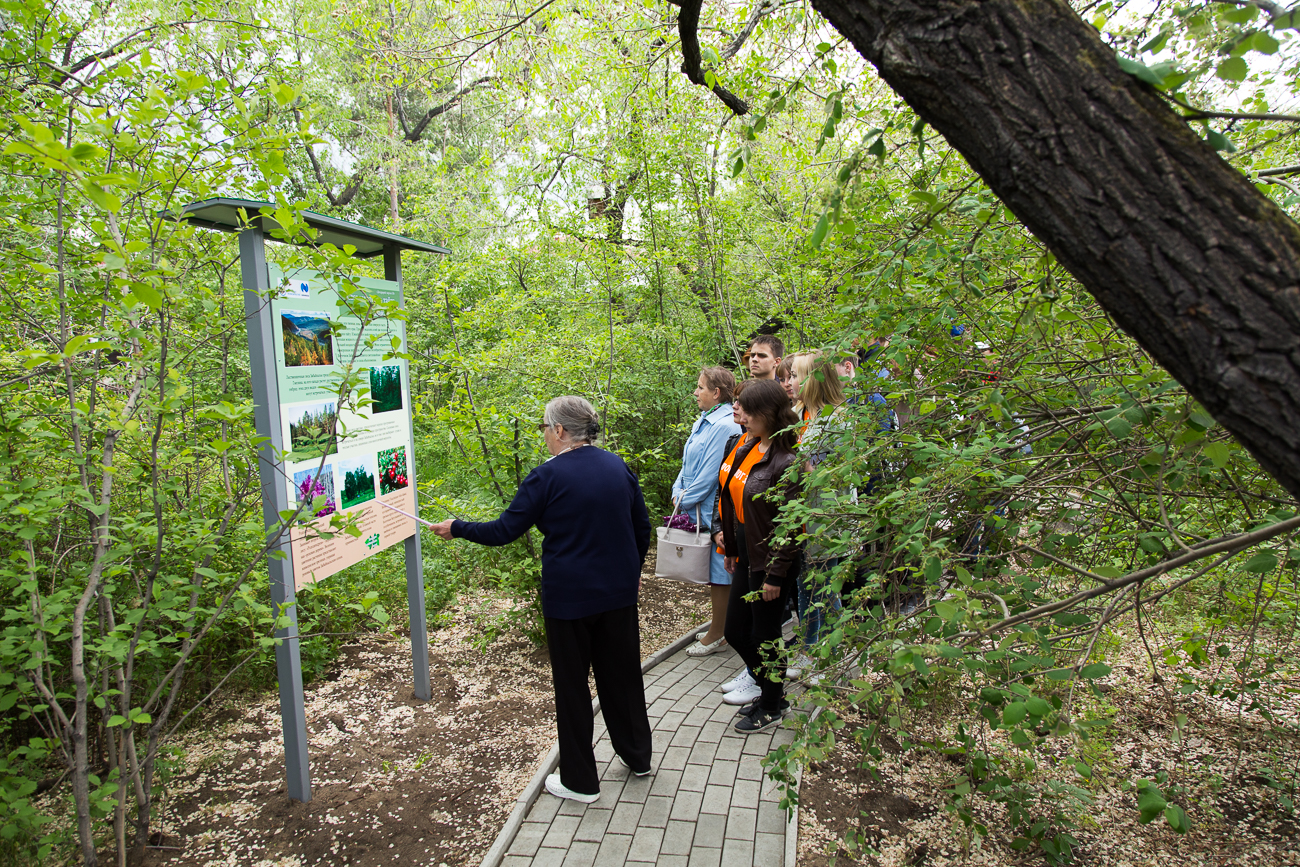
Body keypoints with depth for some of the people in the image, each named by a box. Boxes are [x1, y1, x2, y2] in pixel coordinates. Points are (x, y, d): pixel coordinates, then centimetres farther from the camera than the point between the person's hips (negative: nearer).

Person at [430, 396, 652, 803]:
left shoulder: (549, 476, -15)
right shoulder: (617, 466, 2)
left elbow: (504, 530, -12)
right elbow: (642, 526, 10)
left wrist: (456, 529, 3)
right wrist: (633, 569, 24)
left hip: (570, 597, -6)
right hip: (618, 590, 6)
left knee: (571, 683, 10)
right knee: (622, 672, 20)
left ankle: (580, 781, 23)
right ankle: (638, 757, 37)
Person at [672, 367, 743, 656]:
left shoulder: (725, 426, -19)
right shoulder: (702, 422, 11)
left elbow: (711, 472, -21)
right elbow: (689, 463, 16)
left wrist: (685, 501, -13)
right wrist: (678, 492, 2)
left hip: (714, 512, -9)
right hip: (698, 510, 9)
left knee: (718, 572, 3)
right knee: (709, 570, 18)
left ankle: (717, 636, 15)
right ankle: (719, 624, 32)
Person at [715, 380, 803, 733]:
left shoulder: (786, 462, -21)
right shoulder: (747, 450, 5)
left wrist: (775, 576, -18)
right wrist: (730, 545, 16)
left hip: (768, 560, -8)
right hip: (746, 555, 8)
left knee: (764, 635, 8)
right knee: (735, 630, 15)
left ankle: (771, 707, 30)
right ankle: (768, 683, 38)